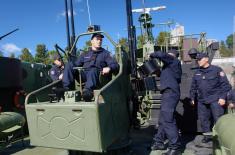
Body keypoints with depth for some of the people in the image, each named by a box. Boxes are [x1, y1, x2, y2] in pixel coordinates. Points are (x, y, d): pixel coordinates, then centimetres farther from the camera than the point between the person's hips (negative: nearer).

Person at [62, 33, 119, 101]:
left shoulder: (105, 53, 18)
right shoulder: (85, 54, 28)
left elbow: (115, 65, 5)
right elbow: (75, 64, 26)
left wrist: (109, 68, -19)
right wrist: (65, 73, 11)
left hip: (96, 76, -3)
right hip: (83, 76, 4)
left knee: (93, 70, -37)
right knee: (69, 64, -15)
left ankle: (88, 90, -61)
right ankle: (66, 88, -28)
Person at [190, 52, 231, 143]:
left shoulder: (217, 70, -2)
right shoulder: (197, 73, 12)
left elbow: (225, 84, -5)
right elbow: (193, 87, 18)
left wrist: (223, 97, -12)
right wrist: (192, 98, 16)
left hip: (215, 100, -5)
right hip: (201, 101, 5)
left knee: (218, 120, -1)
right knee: (203, 119, 9)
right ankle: (207, 135, 24)